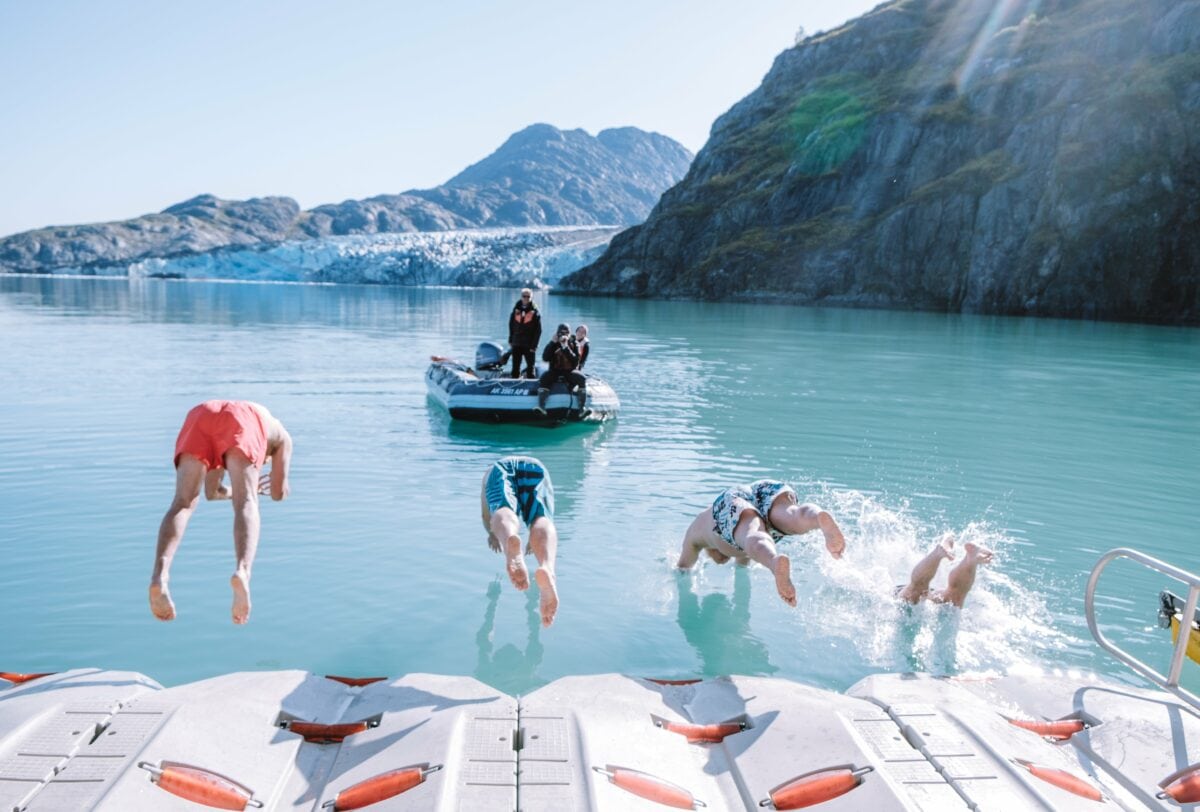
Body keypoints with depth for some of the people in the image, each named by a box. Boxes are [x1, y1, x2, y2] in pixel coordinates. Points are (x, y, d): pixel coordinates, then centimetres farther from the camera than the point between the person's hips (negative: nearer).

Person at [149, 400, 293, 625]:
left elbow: (212, 492, 53)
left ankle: (159, 575, -36)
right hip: (241, 423, -3)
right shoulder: (281, 435, 39)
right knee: (246, 505, -14)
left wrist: (236, 490, 73)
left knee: (183, 504, -9)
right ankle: (242, 571, -44)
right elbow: (279, 493, 33)